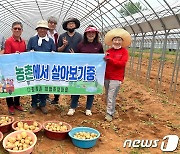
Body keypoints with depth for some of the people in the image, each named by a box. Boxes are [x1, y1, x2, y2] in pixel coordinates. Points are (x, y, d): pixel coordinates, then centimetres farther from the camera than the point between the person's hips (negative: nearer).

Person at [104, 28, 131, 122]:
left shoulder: (124, 51, -4)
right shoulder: (108, 51, 7)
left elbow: (122, 63, -15)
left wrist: (109, 59, -19)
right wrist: (104, 58, -11)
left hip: (116, 78, -5)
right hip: (107, 77, 5)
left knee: (111, 96, -6)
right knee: (107, 95, 13)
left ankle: (109, 113, 4)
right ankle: (111, 109, 29)